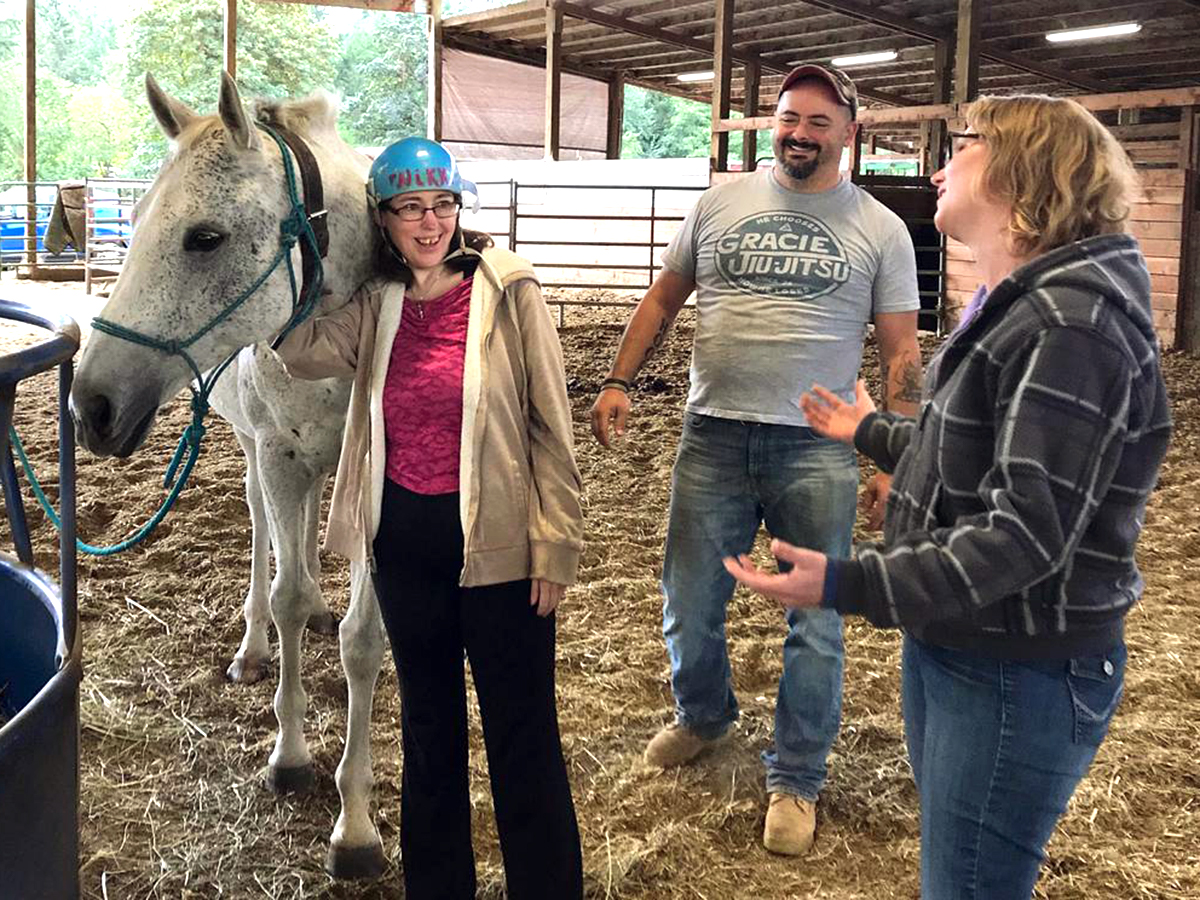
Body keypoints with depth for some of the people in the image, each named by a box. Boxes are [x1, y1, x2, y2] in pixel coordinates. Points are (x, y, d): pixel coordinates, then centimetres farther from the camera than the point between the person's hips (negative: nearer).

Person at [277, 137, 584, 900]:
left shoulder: (509, 291, -9)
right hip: (404, 538, 5)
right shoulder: (377, 304, 4)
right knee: (428, 725, 20)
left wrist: (555, 546, -11)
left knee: (522, 738, 6)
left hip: (495, 541, -5)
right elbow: (306, 351, -14)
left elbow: (551, 427, -9)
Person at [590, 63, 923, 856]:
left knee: (815, 624, 6)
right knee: (689, 607, 13)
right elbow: (664, 299, 12)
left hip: (818, 450, -2)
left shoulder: (880, 229, 0)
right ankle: (703, 716, 42)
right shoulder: (721, 202, 5)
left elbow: (902, 354, 0)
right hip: (714, 436, 2)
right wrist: (620, 381, 1)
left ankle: (796, 780, 22)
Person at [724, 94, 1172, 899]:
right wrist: (872, 432, 32)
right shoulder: (1022, 304, 12)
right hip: (953, 648, 10)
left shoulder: (1074, 322, -23)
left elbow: (1027, 530, -29)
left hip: (1019, 676, -10)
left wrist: (850, 587, -35)